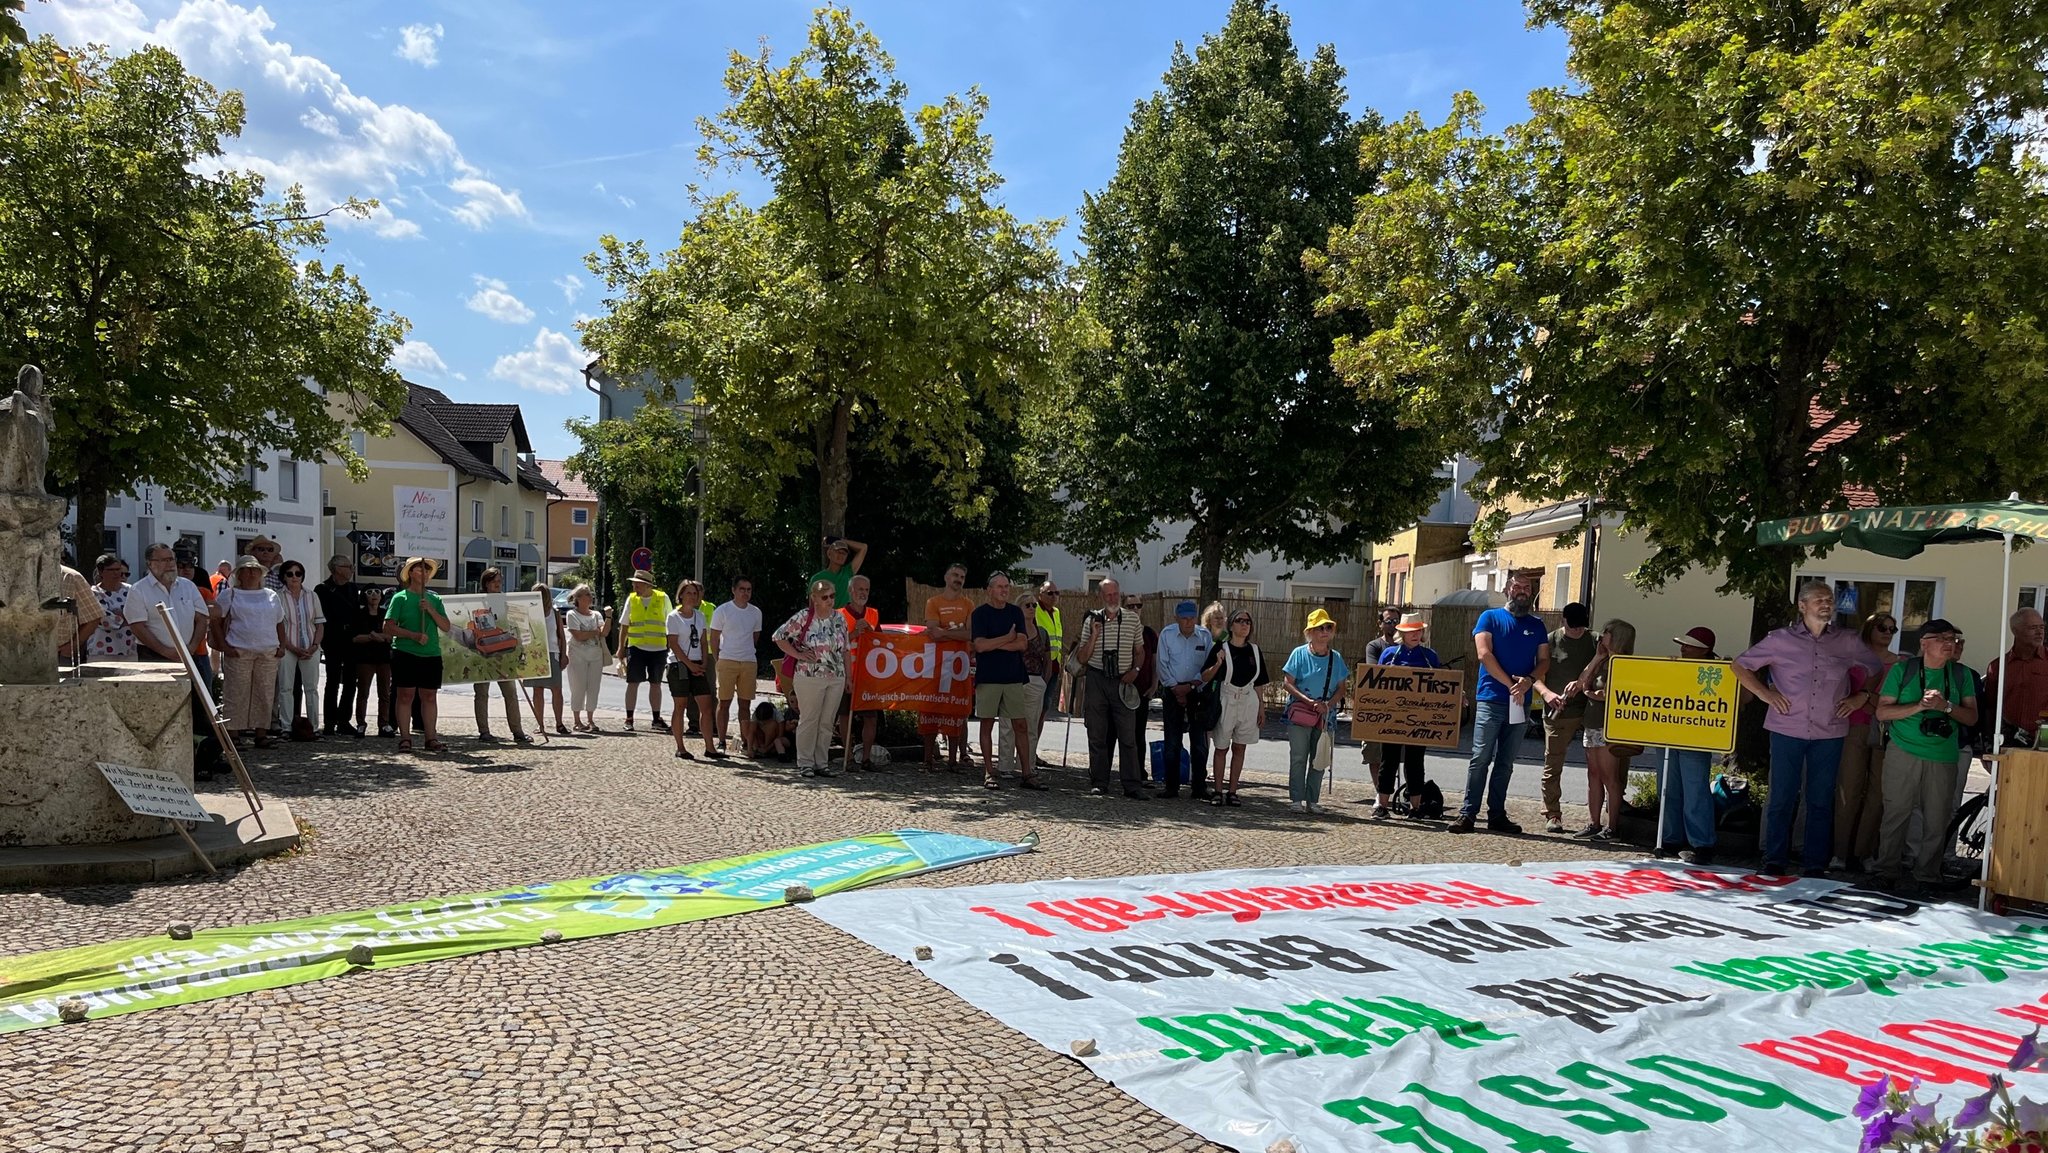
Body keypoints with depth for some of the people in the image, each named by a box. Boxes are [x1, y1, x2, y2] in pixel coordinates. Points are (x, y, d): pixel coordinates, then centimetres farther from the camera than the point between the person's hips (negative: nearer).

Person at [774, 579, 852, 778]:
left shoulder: (839, 619, 9)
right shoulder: (803, 617, -6)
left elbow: (844, 650, 15)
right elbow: (779, 636, -3)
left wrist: (848, 676, 12)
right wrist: (798, 655, -8)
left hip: (836, 679, 5)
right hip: (810, 678, -5)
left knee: (827, 722, 8)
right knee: (808, 721, 0)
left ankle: (822, 763, 16)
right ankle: (805, 763, 8)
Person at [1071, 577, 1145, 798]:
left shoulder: (1132, 618, 6)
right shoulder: (1092, 620, 5)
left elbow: (1140, 651, 16)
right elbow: (1081, 659, 4)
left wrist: (1135, 670, -2)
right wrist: (1094, 636, -9)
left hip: (1122, 682, 0)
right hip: (1097, 680, 1)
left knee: (1128, 736, -5)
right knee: (1097, 735, 3)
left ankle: (1133, 785, -2)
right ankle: (1099, 784, 11)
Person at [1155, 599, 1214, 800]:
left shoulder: (1205, 636, 1)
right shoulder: (1167, 635, 0)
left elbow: (1208, 667, 0)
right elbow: (1163, 665, 1)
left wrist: (1190, 686, -9)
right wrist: (1175, 688, -7)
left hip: (1198, 691, 0)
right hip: (1172, 691, 0)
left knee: (1200, 742, -2)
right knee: (1172, 741, 2)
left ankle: (1199, 788, 3)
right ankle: (1171, 787, 8)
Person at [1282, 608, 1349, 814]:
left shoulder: (1336, 658, 8)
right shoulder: (1300, 653, -2)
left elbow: (1341, 688, 9)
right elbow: (1288, 683, -5)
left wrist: (1328, 704, -10)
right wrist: (1308, 700, -16)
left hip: (1326, 716, 3)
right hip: (1300, 713, -3)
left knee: (1319, 759, 5)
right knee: (1298, 757, -2)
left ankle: (1313, 800, 13)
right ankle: (1296, 799, 4)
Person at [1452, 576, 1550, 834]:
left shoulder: (1537, 625, 15)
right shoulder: (1490, 617, 3)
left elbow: (1544, 661, 10)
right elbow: (1484, 654, -7)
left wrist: (1529, 680, -11)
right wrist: (1511, 684, -13)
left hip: (1520, 704, 4)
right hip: (1490, 699, -4)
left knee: (1506, 763, 7)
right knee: (1481, 758, -8)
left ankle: (1497, 815, 12)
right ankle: (1467, 814, -6)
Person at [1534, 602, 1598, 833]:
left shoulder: (1595, 641, 10)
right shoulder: (1551, 641, 3)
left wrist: (1582, 682, -20)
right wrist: (1546, 693, -19)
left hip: (1589, 710, 2)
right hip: (1558, 713, -2)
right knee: (1553, 766, 2)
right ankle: (1552, 815, 10)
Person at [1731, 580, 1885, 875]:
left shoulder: (1848, 642, 6)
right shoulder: (1780, 639, 0)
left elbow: (1879, 669, 17)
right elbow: (1740, 665, 6)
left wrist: (1861, 697, 5)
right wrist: (1764, 693, -3)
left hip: (1830, 733, 2)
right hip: (1787, 730, -2)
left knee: (1821, 800, 7)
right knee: (1782, 798, 2)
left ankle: (1816, 863, 16)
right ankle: (1775, 860, 11)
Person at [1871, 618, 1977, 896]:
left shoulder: (1960, 675, 9)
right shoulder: (1902, 670, 2)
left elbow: (1972, 717, 5)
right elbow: (1882, 711, -3)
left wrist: (1946, 706, -13)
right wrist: (1920, 706, -15)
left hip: (1943, 758, 2)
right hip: (1904, 755, -2)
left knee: (1937, 822, 2)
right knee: (1896, 815, -1)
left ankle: (1927, 877, 14)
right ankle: (1886, 872, 8)